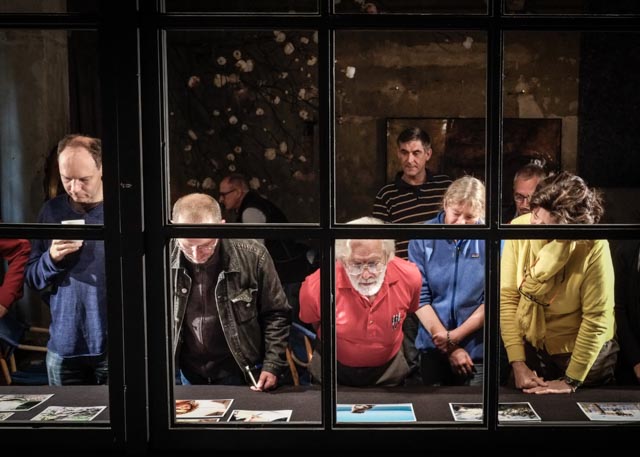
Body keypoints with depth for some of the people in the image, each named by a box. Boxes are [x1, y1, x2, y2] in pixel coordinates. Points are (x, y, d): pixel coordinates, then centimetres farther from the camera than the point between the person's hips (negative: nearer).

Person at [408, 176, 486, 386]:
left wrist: (454, 336, -12)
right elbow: (419, 296, -7)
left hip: (477, 350, -1)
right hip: (433, 346, 1)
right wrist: (449, 348, -10)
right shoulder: (423, 237, -6)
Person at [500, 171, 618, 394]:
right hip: (531, 346, 3)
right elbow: (507, 296, -11)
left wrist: (571, 381, -13)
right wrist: (518, 364, -12)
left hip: (583, 349, -2)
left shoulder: (593, 246, -25)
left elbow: (597, 318, -19)